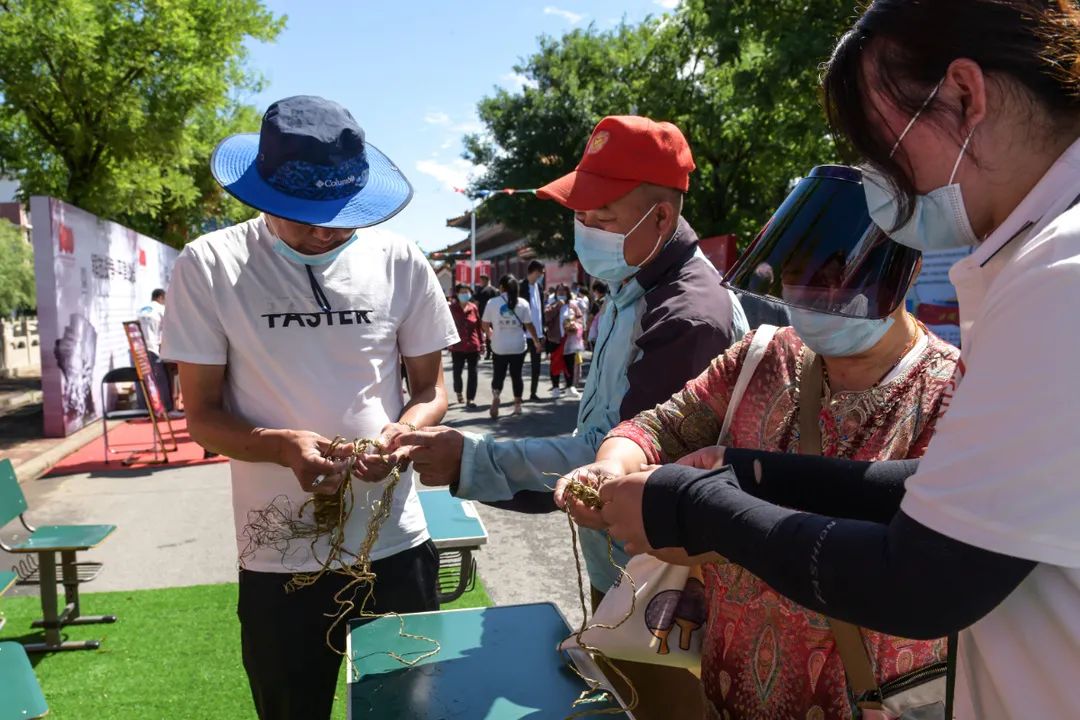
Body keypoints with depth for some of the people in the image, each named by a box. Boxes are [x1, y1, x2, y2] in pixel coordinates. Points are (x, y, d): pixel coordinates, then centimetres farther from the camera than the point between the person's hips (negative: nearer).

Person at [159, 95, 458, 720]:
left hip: (396, 543, 1)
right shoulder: (209, 266, -6)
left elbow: (432, 391, 6)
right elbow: (203, 415, -3)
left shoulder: (400, 261, -2)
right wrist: (282, 445, -22)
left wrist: (404, 430, -17)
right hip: (281, 556, -1)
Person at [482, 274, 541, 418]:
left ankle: (495, 396, -18)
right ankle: (517, 406, 18)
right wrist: (536, 341, 12)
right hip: (518, 346, 1)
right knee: (516, 375, 12)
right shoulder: (522, 303, -2)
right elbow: (529, 325, -2)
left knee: (499, 375, 9)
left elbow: (485, 325, 3)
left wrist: (491, 335, 24)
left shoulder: (492, 303, -4)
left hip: (499, 347, -1)